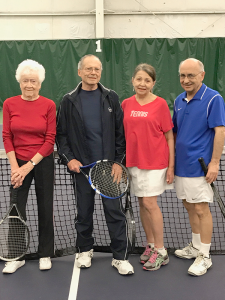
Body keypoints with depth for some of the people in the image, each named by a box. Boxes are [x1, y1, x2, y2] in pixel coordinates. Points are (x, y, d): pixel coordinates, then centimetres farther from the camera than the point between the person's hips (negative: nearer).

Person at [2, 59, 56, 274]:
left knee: (45, 208, 8)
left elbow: (50, 140, -7)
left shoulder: (49, 105, -5)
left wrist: (30, 165, -13)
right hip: (18, 163, 1)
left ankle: (45, 254, 24)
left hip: (43, 162, -1)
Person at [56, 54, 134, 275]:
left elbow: (120, 132, 1)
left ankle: (120, 256, 10)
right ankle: (84, 250, 30)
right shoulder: (69, 101, 4)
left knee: (114, 211, 0)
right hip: (81, 166, 1)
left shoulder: (111, 98, 4)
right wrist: (68, 158, -8)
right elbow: (61, 134, 5)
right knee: (84, 211, 12)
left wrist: (118, 161, -5)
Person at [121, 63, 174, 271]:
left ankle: (161, 252, 7)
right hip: (133, 161, 4)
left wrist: (171, 166, -7)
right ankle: (151, 245, 25)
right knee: (142, 203, 10)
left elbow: (169, 137, -4)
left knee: (150, 202, -7)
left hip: (155, 162, -4)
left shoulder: (160, 104, -6)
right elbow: (123, 134, 11)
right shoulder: (126, 104, 4)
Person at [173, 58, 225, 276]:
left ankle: (204, 256, 12)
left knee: (201, 209, -1)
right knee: (189, 207, 16)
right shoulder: (179, 101, 10)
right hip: (181, 166, 7)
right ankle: (195, 247, 31)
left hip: (199, 166, -7)